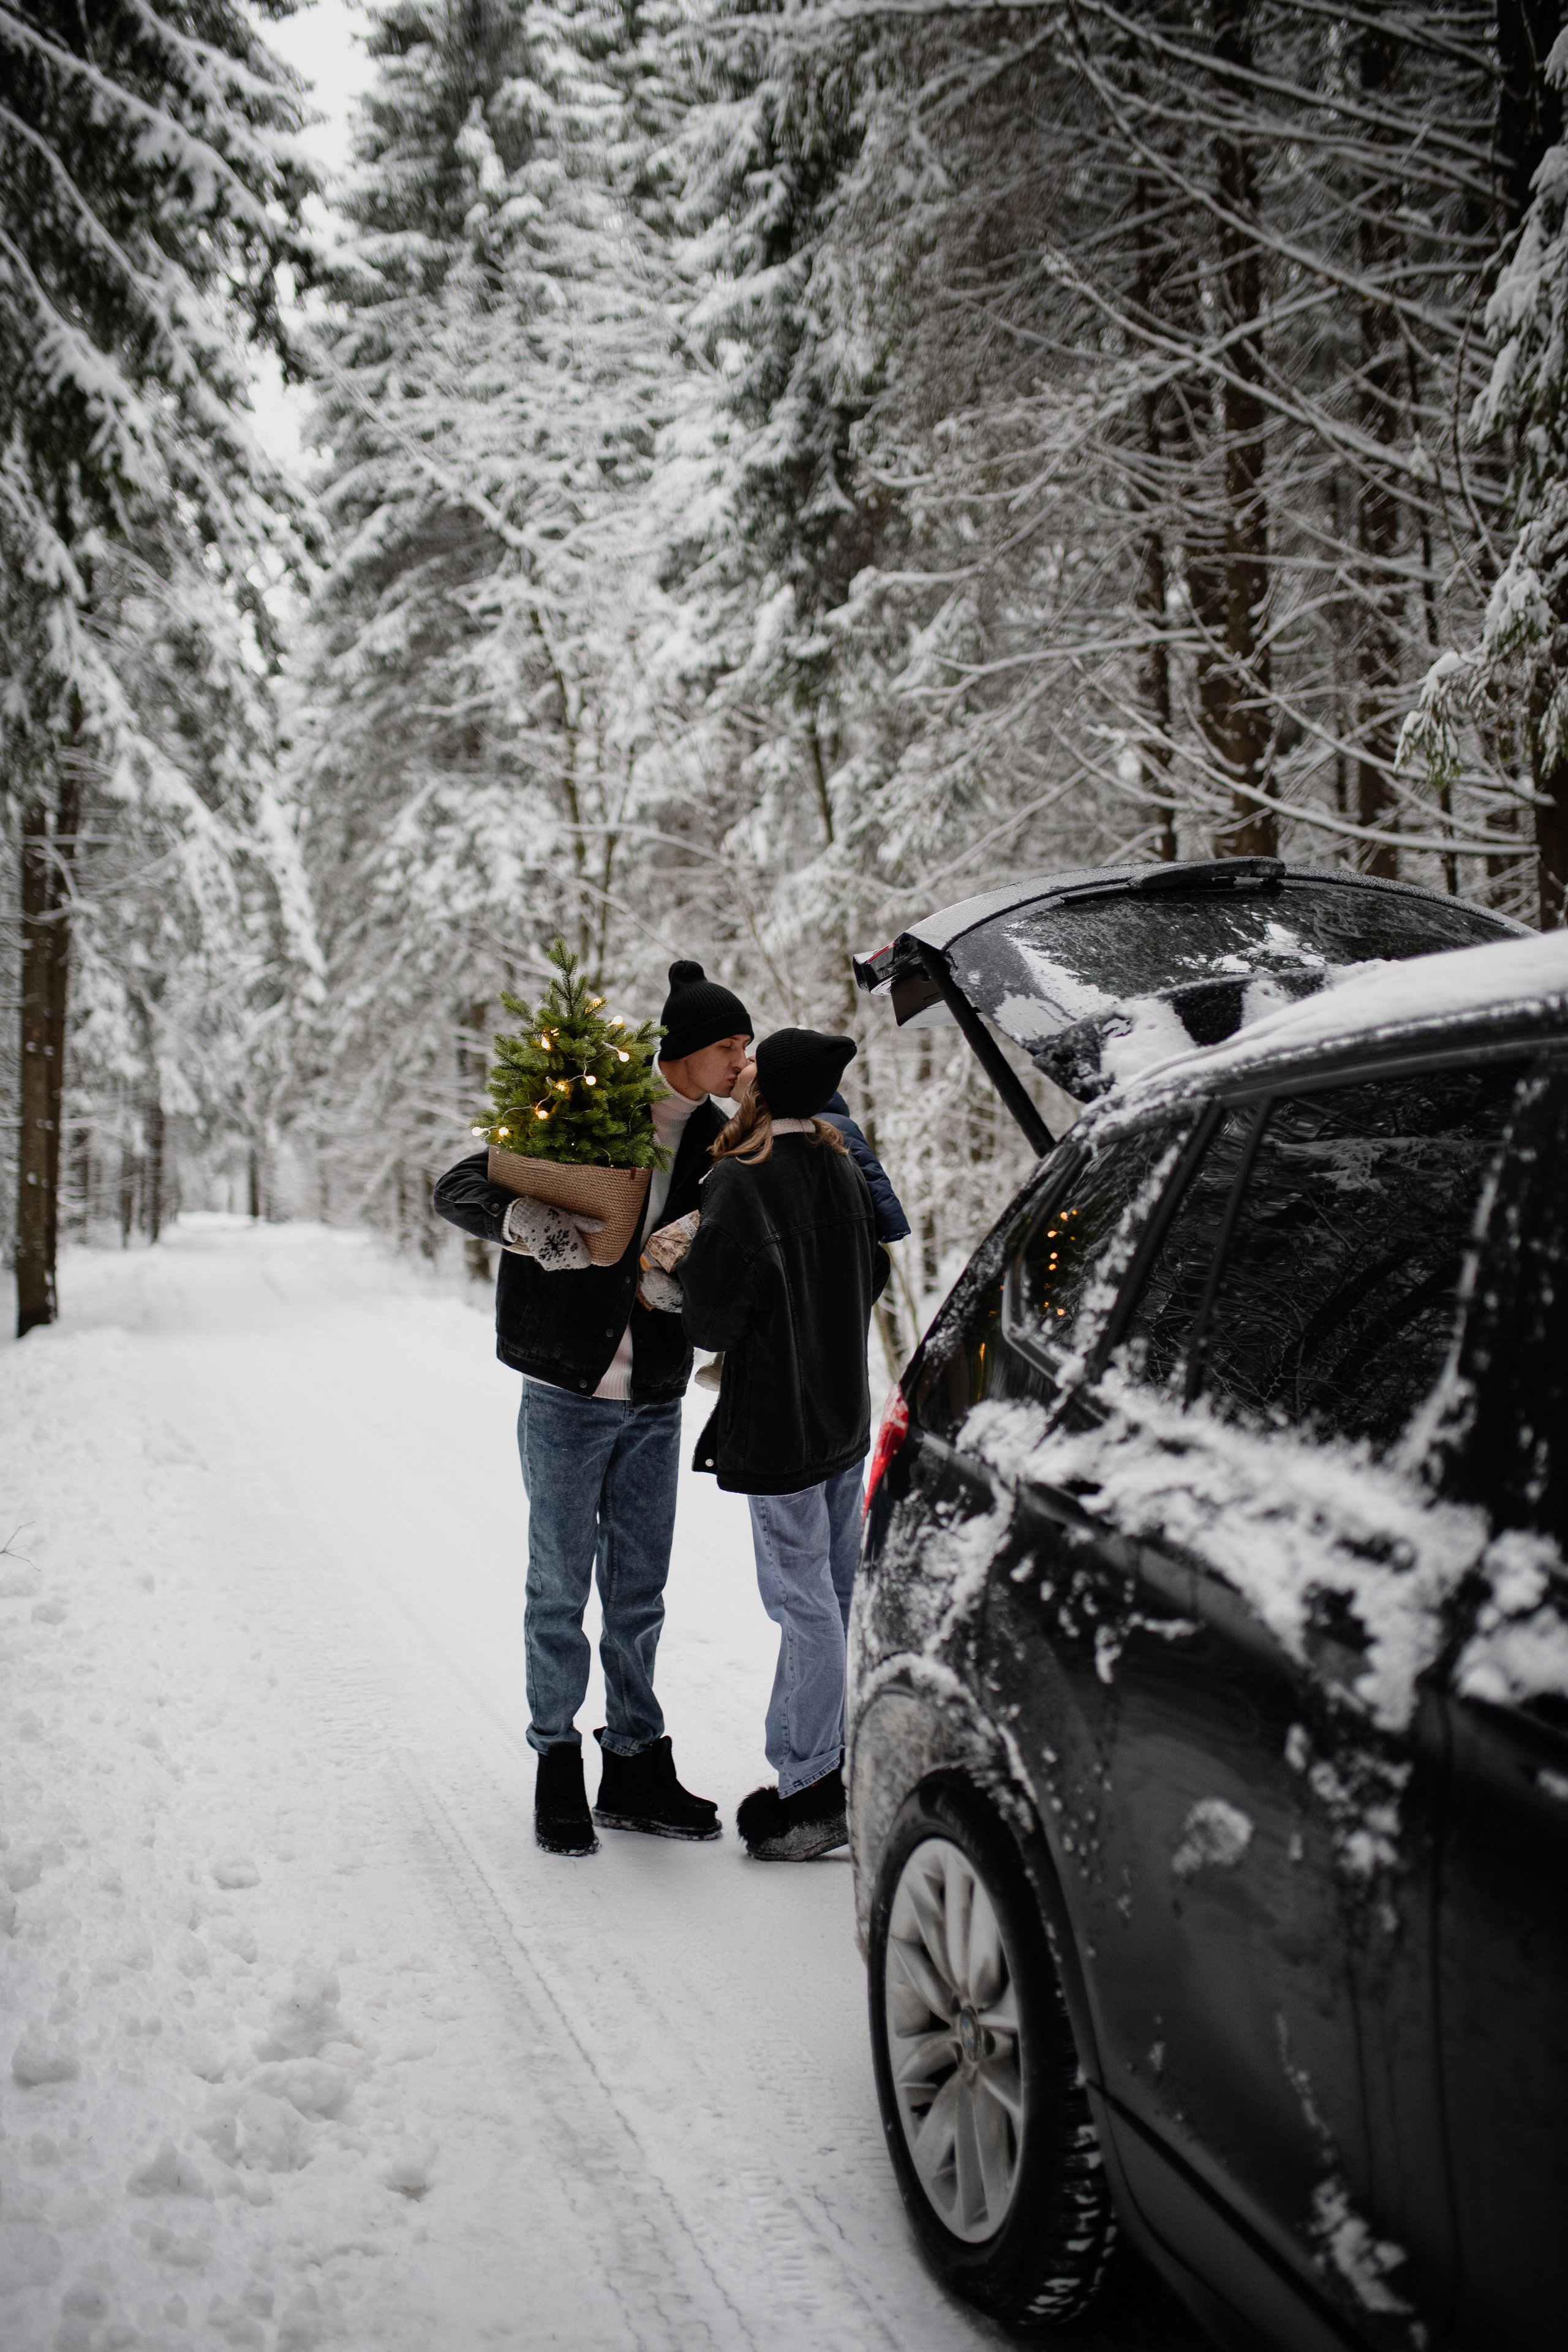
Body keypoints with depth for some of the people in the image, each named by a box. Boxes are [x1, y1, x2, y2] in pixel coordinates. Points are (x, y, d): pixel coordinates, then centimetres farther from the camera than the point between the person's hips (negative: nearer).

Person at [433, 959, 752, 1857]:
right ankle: (558, 1765, 19)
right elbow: (457, 1190, -10)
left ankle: (637, 1767, 23)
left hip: (656, 1405, 4)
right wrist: (531, 1224, -28)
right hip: (568, 1401, -4)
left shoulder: (713, 1140, 5)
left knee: (639, 1594, 11)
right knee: (561, 1590, 5)